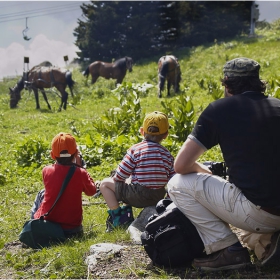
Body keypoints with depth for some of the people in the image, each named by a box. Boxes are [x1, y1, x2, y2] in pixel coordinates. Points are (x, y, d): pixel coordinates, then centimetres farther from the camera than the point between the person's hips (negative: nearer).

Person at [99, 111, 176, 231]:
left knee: (105, 183, 12)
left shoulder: (136, 149, -9)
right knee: (129, 182, 34)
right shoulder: (167, 154, 4)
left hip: (138, 196, -6)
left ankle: (117, 217, 4)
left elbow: (120, 175, -9)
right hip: (159, 197, 6)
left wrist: (115, 179, 13)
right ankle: (126, 214, 28)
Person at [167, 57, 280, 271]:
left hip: (257, 214, -6)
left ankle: (228, 249, -1)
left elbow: (181, 165, -5)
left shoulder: (219, 110, -4)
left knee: (178, 185, 5)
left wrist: (204, 171, 17)